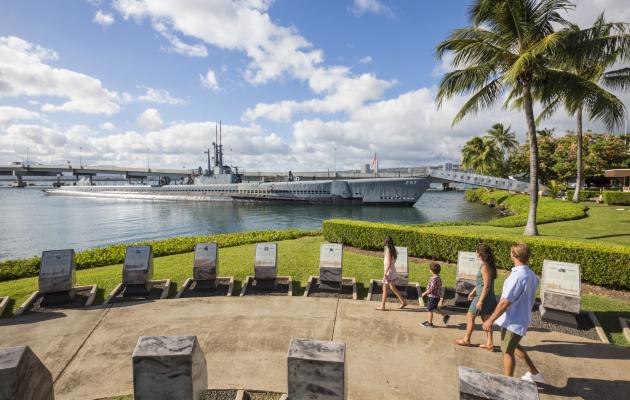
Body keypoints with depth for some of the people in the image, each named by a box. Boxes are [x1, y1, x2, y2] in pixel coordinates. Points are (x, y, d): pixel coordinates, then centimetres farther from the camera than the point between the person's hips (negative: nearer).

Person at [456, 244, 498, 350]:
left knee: (470, 317, 6)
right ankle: (489, 343, 22)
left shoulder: (485, 267, -23)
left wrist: (480, 301, -21)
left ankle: (466, 340, 20)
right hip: (488, 297, 9)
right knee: (486, 319, 16)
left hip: (483, 297, -9)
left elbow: (487, 285, -24)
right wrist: (473, 291, 23)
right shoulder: (487, 265, 7)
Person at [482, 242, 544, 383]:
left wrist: (490, 320, -18)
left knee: (507, 351, 10)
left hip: (513, 321, -8)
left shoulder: (517, 276, -29)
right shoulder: (531, 275, -2)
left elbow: (505, 302, -26)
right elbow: (530, 298, 9)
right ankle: (534, 373, 41)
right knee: (514, 346, 29)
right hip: (522, 317, 9)